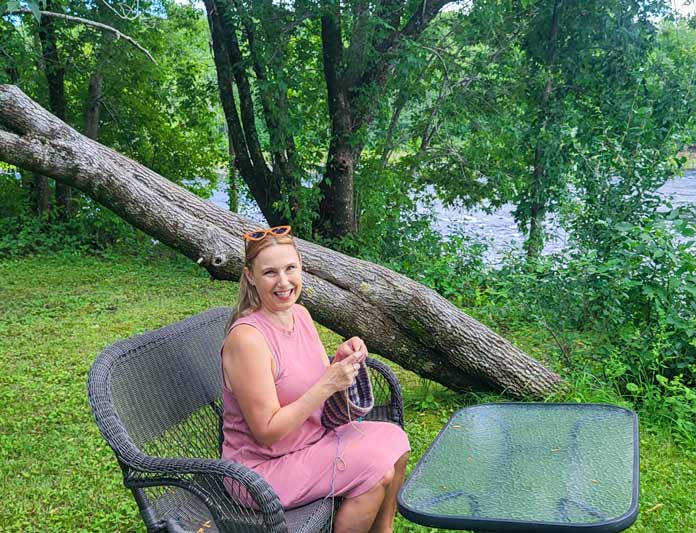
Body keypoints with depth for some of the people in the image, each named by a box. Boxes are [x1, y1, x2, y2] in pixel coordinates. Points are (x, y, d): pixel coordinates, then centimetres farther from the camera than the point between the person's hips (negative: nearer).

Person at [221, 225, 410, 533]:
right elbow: (267, 432, -24)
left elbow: (319, 396, 7)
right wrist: (328, 385, -27)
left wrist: (342, 358, -12)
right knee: (376, 468, -16)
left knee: (393, 440, 2)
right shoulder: (246, 337, -26)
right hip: (261, 467, -8)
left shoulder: (300, 314, -1)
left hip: (312, 439, 8)